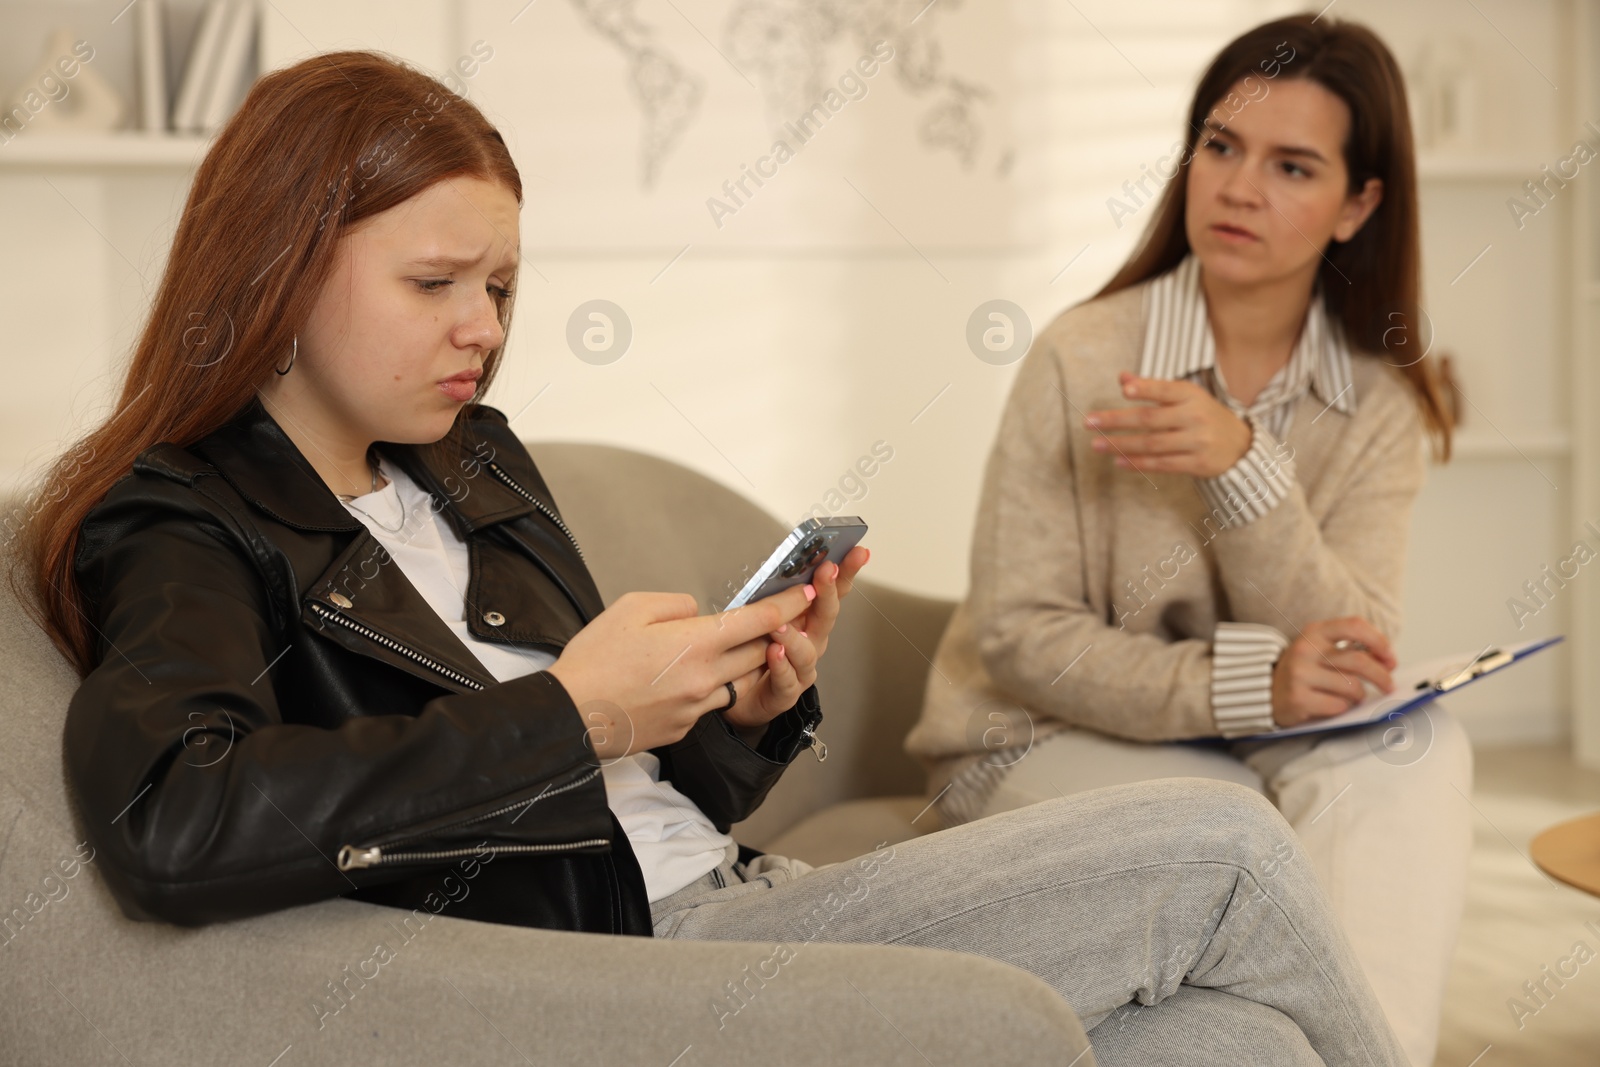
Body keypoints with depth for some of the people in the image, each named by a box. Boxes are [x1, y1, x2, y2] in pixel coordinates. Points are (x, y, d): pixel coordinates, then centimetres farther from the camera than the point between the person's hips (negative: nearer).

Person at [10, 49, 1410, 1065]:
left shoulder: (473, 464, 17)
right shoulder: (183, 536, -5)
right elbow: (165, 825, -30)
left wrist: (753, 711, -2)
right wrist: (570, 715, -26)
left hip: (732, 900, 8)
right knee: (1219, 851, -11)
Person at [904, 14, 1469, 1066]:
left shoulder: (1379, 399, -3)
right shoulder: (1083, 359, -14)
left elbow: (1355, 657, -14)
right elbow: (1016, 637, -15)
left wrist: (1242, 467, -29)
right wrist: (1245, 686, -27)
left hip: (1250, 745, 4)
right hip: (1042, 740, -3)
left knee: (1414, 746, -26)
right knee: (1264, 831, -30)